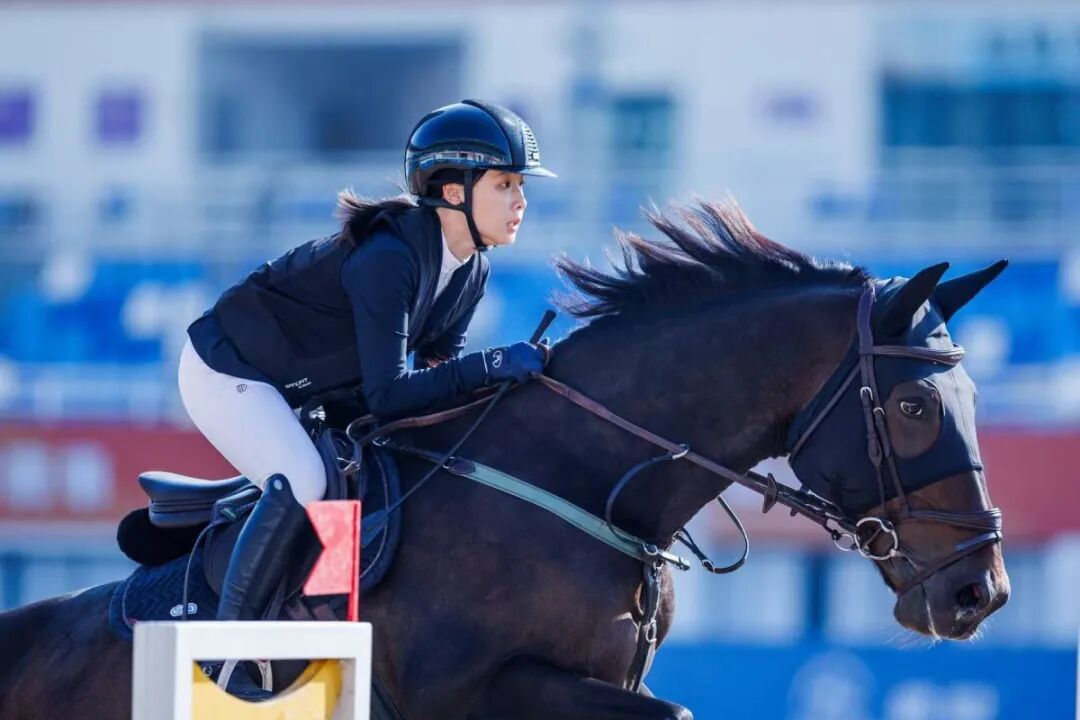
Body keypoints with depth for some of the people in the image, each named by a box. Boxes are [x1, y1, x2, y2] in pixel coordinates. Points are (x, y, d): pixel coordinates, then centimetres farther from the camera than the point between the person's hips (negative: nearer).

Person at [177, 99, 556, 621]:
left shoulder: (471, 269, -5)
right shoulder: (388, 259, -32)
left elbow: (437, 367, 5)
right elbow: (387, 395, -35)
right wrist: (492, 365, -36)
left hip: (295, 390, 10)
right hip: (226, 371, -10)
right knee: (304, 485, -29)